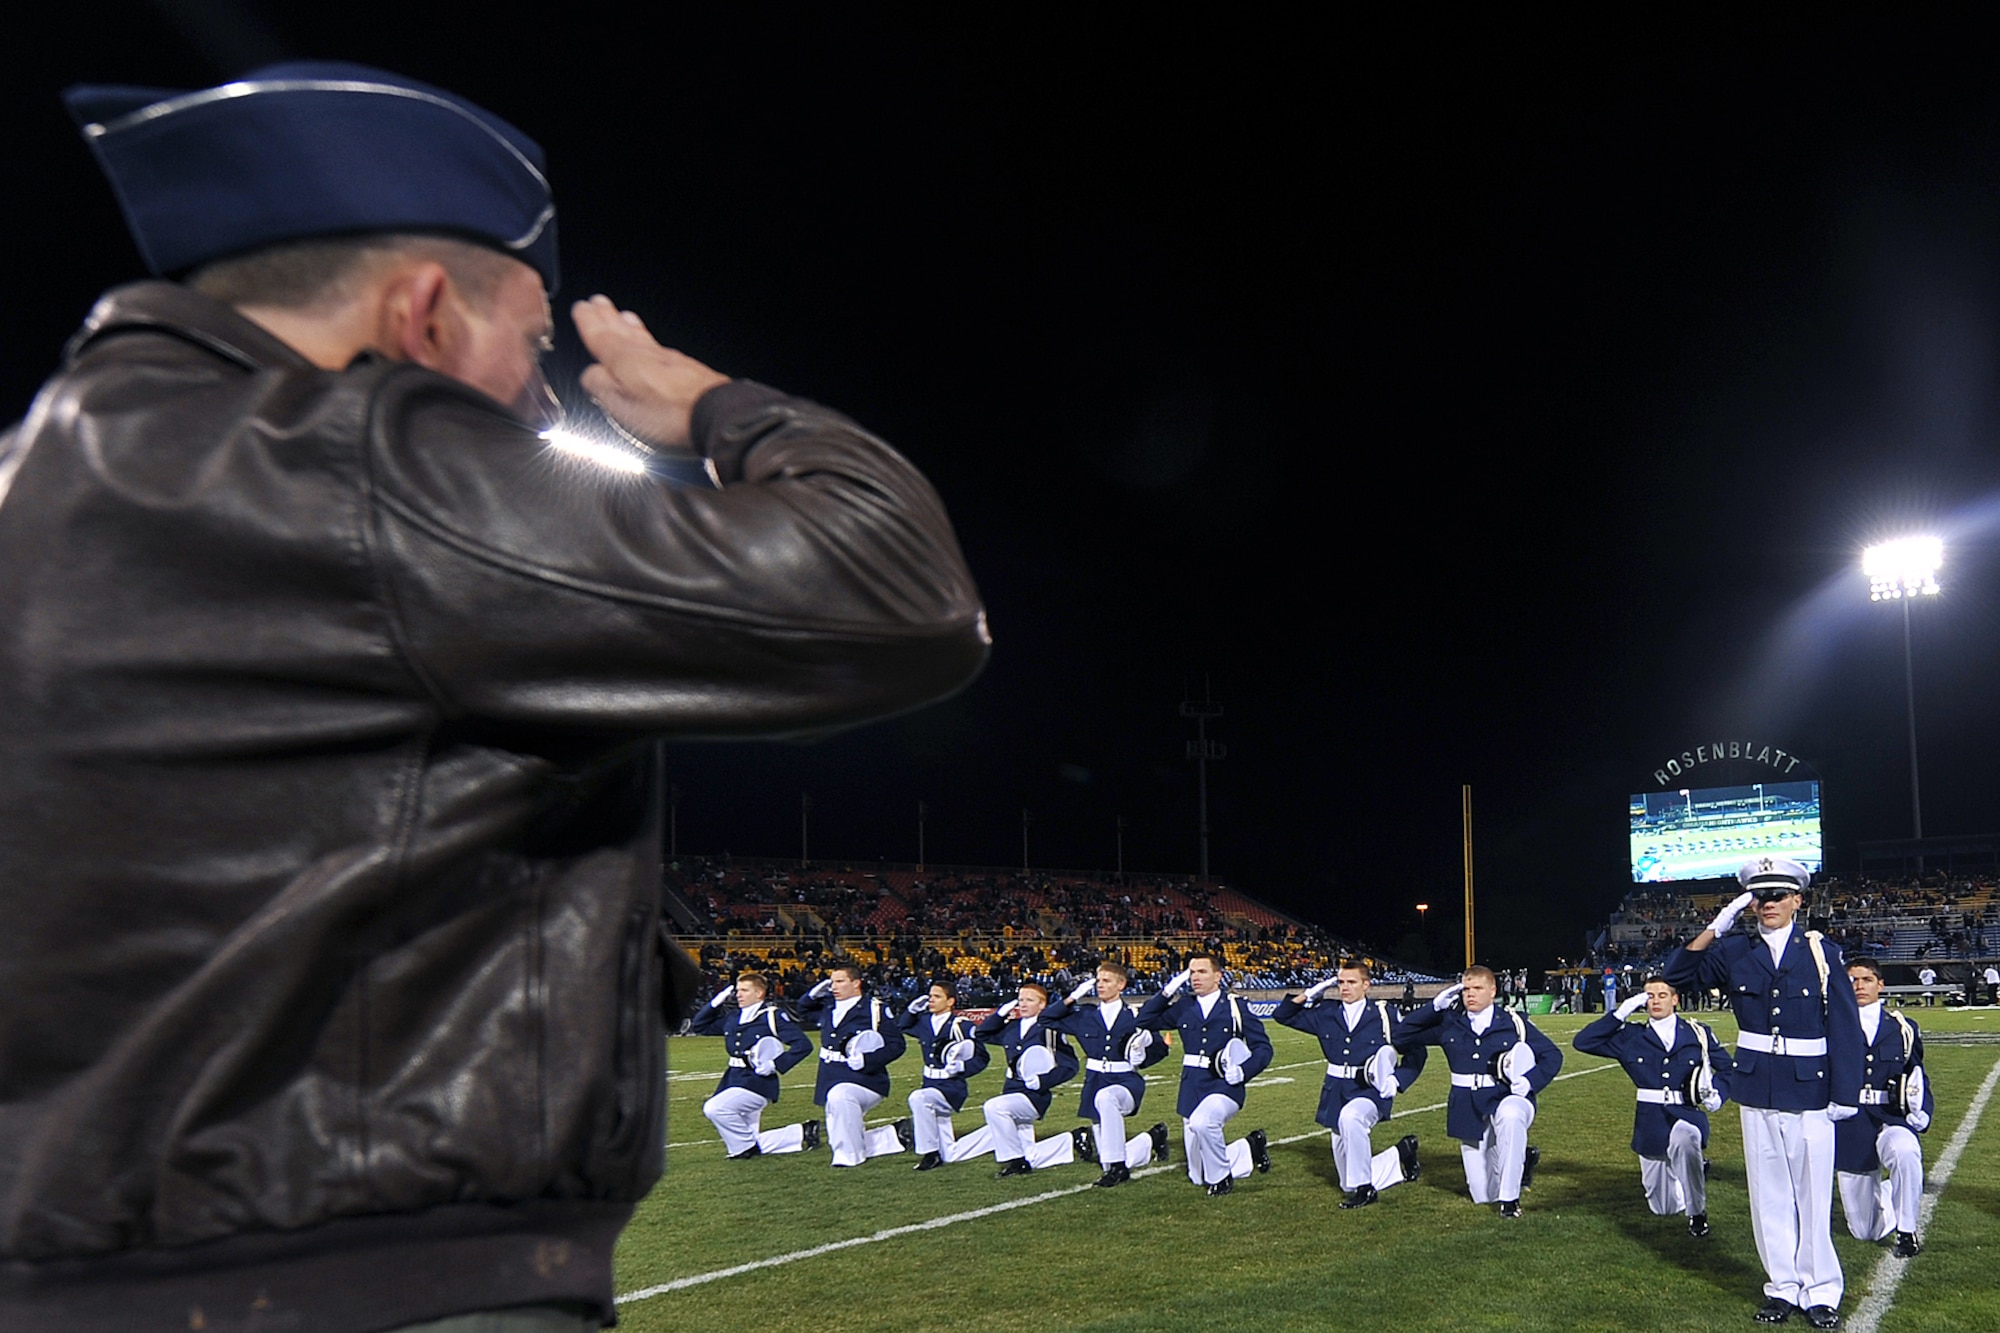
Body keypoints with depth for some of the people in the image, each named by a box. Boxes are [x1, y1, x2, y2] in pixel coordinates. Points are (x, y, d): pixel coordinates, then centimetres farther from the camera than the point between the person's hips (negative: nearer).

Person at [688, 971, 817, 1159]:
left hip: (756, 1082, -8)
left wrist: (775, 1065, -21)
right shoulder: (733, 1017, 12)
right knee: (754, 1143, 9)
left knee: (714, 1108, -27)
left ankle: (745, 1147, -7)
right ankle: (801, 1133, 22)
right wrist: (715, 1003, 6)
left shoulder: (773, 1016, -8)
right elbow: (698, 1026, 20)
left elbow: (803, 1044, -14)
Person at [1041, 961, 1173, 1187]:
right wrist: (1072, 998, 2)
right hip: (1096, 1085, 4)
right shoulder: (1086, 1018, 8)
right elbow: (1047, 1019, 11)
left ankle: (1117, 1167, -31)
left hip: (1127, 1083, -4)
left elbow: (1160, 1049, 9)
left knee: (1105, 1097, -42)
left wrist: (1142, 1056, -12)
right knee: (1109, 1163, 4)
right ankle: (1151, 1140, 33)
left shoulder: (1134, 1017, -1)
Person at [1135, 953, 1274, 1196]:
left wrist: (1243, 1071, -17)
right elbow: (1145, 1020, 12)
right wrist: (1166, 993, 2)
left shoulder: (1235, 1007, -1)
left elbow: (1263, 1048, -1)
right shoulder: (1184, 1007, 9)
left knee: (1202, 1122, -39)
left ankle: (1220, 1177, -12)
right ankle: (1250, 1149, 30)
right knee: (1198, 1177, 7)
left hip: (1224, 1085, -5)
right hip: (1191, 1089, 5)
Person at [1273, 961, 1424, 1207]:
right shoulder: (1327, 1015, 7)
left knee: (1350, 1117, -42)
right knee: (1349, 1183, 6)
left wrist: (1397, 1081, -9)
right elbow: (1283, 1015, 15)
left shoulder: (1383, 1015, -2)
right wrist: (1308, 995, 2)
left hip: (1371, 1091, -5)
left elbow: (1416, 1051, 4)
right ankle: (1400, 1154, 31)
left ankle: (1363, 1188, -24)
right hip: (1336, 1093, 5)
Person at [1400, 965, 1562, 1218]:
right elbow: (1405, 1034, 2)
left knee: (1510, 1115, -43)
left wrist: (1530, 1082, -15)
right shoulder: (1449, 1024, 4)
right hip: (1468, 1109, 3)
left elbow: (1552, 1055, 2)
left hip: (1507, 1098, -3)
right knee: (1484, 1195, 5)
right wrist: (1436, 1005, -8)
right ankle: (1523, 1160, 38)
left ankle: (1510, 1197, -27)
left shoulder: (1514, 1024, -1)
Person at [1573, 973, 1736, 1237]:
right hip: (1650, 1121, 2)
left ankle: (1697, 1213, -22)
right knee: (1664, 1209, 9)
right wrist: (1620, 1014, -6)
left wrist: (1718, 1093, -9)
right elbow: (1582, 1041, -2)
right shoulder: (1632, 1037, 5)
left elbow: (1729, 1068, 11)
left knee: (1683, 1137, -41)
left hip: (1687, 1115, -2)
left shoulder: (1698, 1034, 3)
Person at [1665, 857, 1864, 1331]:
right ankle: (1782, 1287, 18)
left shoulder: (1822, 953, -3)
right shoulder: (1734, 952, 3)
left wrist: (1846, 1094, -6)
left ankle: (1820, 1292, 14)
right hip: (1756, 1091, 2)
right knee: (1769, 1194, 8)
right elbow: (1677, 974, -1)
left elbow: (1845, 1027, -2)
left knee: (1813, 1194, 2)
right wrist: (1715, 928, -11)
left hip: (1808, 1092, -2)